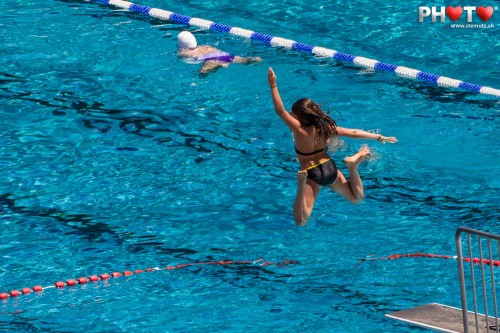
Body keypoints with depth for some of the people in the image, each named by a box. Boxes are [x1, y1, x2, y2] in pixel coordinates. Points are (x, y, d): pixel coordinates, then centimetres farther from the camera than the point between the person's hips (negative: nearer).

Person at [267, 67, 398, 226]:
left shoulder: (300, 131, -21)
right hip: (330, 169, 5)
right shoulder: (327, 128, -5)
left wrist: (273, 86, -31)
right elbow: (354, 133, 2)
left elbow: (280, 110, -25)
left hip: (312, 175, -5)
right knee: (357, 198, 28)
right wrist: (379, 137, 12)